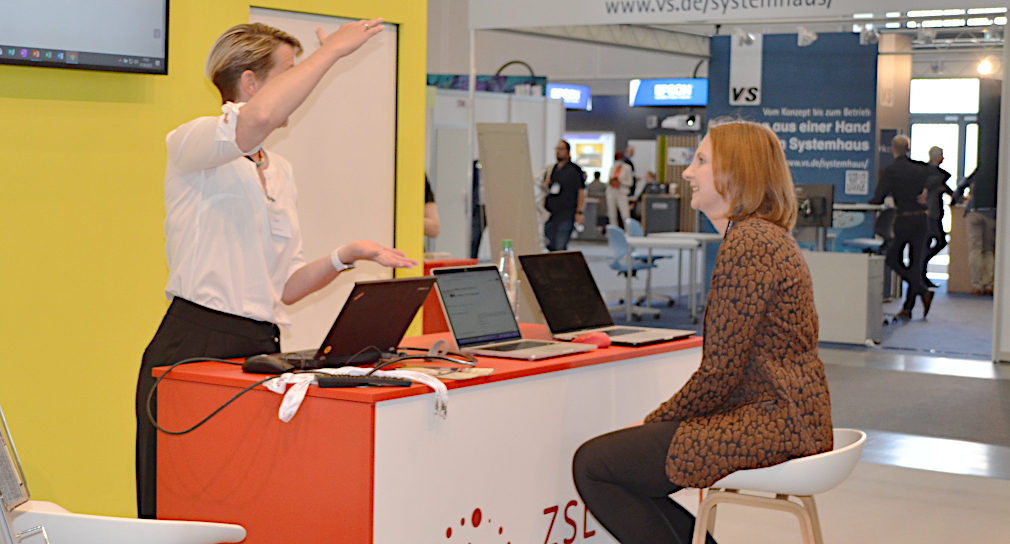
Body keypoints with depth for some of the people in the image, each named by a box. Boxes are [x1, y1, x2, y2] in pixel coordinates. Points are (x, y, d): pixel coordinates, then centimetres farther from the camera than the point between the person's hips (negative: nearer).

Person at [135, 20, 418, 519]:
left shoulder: (279, 171, 18)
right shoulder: (191, 144, -6)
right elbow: (259, 118, -31)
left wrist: (346, 255, 2)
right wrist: (332, 50, -20)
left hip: (261, 348, 7)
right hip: (195, 345, -7)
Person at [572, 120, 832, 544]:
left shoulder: (747, 246, -17)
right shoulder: (766, 238, 18)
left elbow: (721, 372, -19)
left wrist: (654, 421, -6)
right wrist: (661, 420, 12)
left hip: (769, 425, -11)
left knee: (593, 465, -9)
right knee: (611, 460, 14)